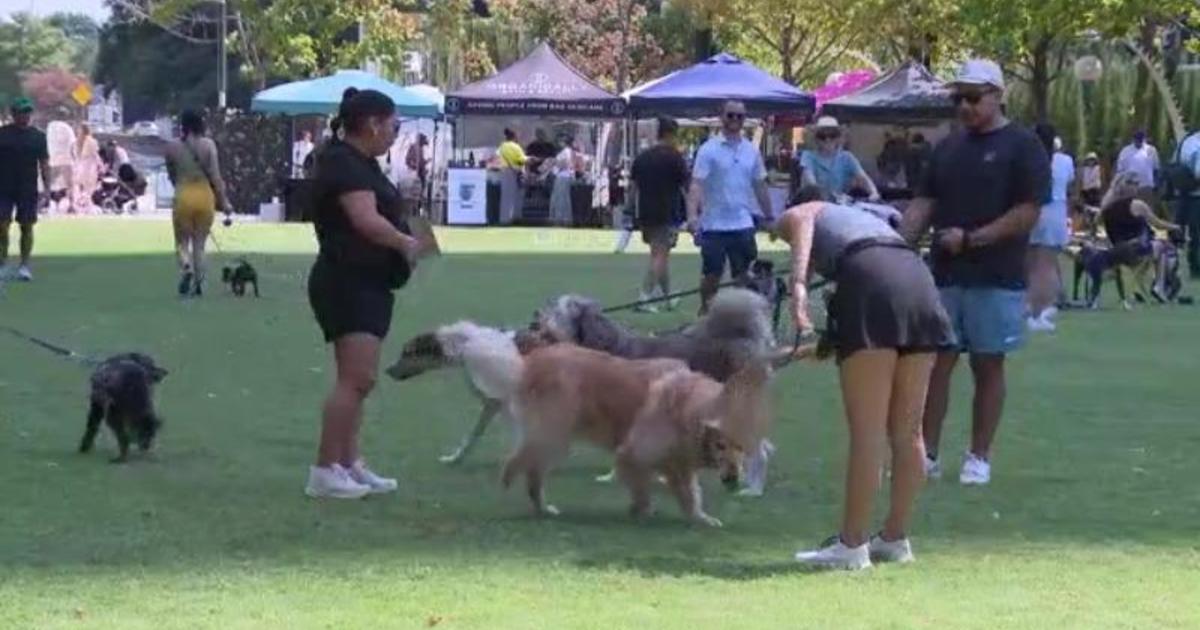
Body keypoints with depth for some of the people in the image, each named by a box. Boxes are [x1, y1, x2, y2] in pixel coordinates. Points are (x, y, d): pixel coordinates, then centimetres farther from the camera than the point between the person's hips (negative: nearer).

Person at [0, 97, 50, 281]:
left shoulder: (38, 136, 5)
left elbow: (44, 163, 7)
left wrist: (47, 188, -1)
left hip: (28, 189, 1)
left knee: (27, 226, 2)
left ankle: (24, 266, 10)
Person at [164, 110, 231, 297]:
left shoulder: (173, 147, -2)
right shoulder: (208, 145, -4)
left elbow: (172, 176, 9)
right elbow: (215, 176, -7)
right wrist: (223, 201, 0)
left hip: (183, 196, -1)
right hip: (205, 196, 1)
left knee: (182, 242, 10)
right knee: (199, 244, 12)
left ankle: (186, 267, -19)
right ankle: (197, 284, 10)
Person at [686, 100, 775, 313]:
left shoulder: (751, 151, 9)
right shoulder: (709, 149, -6)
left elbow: (760, 187, 17)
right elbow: (696, 185, -14)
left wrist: (770, 217, 17)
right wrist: (692, 215, -28)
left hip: (743, 224, 4)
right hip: (714, 225, -4)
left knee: (743, 275, 4)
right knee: (712, 274, 1)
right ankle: (705, 313, 17)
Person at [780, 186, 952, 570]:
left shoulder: (794, 215, 24)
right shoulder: (864, 216, 41)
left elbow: (801, 222, -1)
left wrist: (798, 285, -15)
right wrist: (829, 345, 55)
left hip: (871, 283, -6)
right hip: (919, 280, 6)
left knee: (866, 433, -4)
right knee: (907, 432, 12)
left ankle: (852, 545, 0)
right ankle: (895, 539, 21)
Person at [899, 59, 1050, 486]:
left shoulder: (1022, 146, -4)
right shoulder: (948, 147, 13)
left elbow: (1028, 213, -11)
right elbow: (924, 203, 12)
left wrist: (971, 239, -16)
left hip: (996, 279, -5)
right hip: (945, 276, 5)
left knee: (988, 366, 3)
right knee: (936, 363, 3)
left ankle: (979, 459, 10)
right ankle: (927, 455, 8)